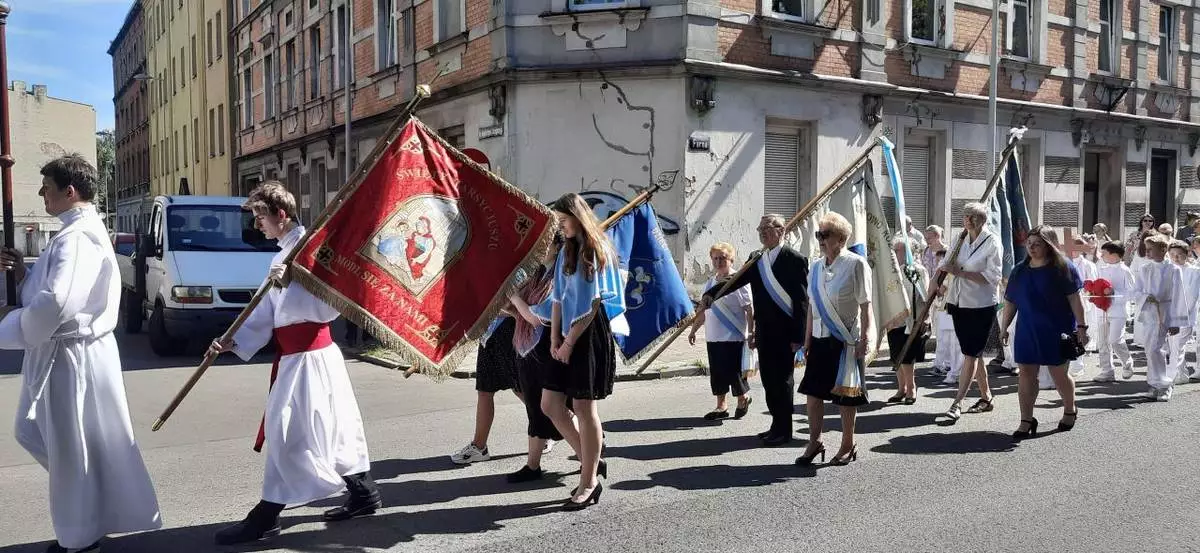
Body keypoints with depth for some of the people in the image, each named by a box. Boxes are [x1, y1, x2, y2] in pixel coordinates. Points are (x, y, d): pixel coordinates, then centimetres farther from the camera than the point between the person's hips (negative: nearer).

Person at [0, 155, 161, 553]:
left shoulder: (78, 237, -21)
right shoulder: (79, 231, 13)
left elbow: (55, 303, -32)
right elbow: (53, 289, 19)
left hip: (71, 356, -11)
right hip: (60, 353, 11)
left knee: (71, 448, 3)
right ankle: (84, 520, 34)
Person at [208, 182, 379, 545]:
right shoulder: (282, 256, 17)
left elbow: (329, 305, -23)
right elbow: (265, 315, 15)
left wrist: (291, 282, -28)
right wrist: (233, 341, 4)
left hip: (308, 355, -10)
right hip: (295, 354, 10)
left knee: (287, 432, -4)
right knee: (331, 429, 15)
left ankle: (266, 517, 5)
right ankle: (363, 493, 26)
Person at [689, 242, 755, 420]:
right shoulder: (711, 282, 12)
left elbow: (750, 310, -11)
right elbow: (703, 310, 21)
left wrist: (751, 333, -17)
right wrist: (693, 329, 21)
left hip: (734, 338, -7)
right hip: (713, 338, 7)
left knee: (734, 372, -1)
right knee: (716, 373, 9)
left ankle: (743, 398, 25)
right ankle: (721, 407, 21)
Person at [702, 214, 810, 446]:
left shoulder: (794, 259, -9)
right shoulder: (757, 260, 11)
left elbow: (802, 300, -11)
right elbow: (737, 281, 2)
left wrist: (797, 336, -14)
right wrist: (711, 294, -15)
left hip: (785, 333, -6)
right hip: (765, 333, 6)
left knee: (782, 381, 1)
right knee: (769, 380, 12)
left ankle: (784, 430, 12)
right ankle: (777, 425, 25)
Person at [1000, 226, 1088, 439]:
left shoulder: (1062, 268, -5)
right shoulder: (1019, 270, 8)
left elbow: (1075, 299, -8)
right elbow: (1010, 302, 12)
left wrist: (1081, 326, -13)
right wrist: (1004, 328, 12)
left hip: (1056, 331, -4)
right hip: (1027, 331, 4)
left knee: (1059, 373, 7)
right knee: (1025, 374, 0)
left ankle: (1070, 410, 33)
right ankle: (1026, 420, 6)